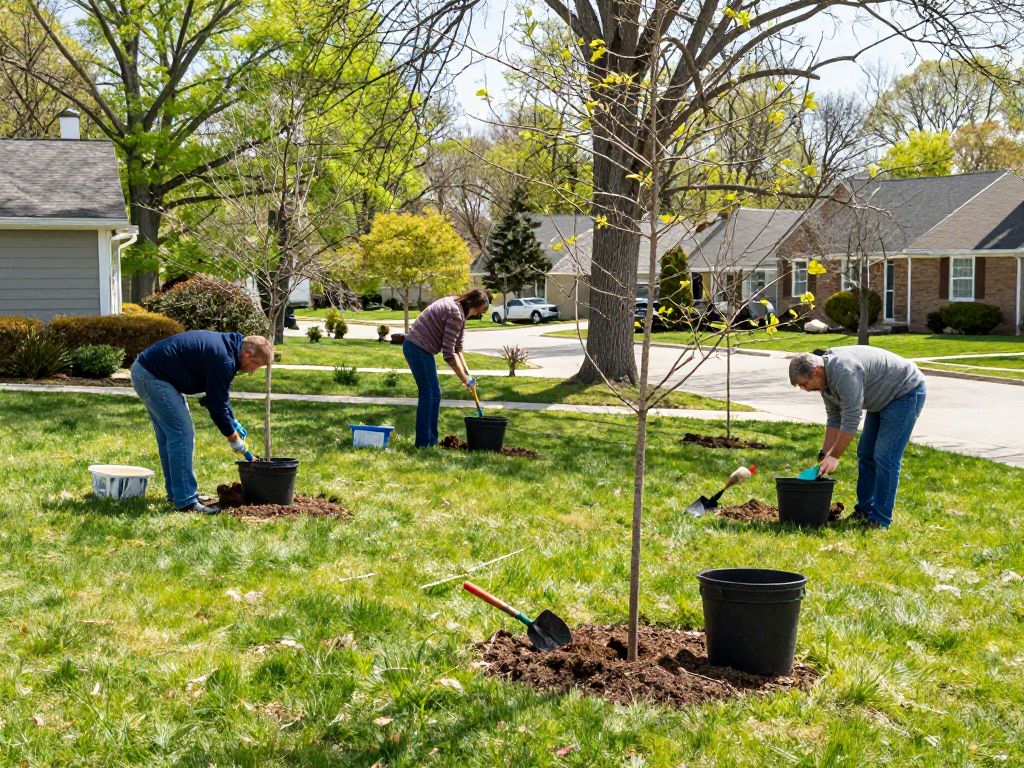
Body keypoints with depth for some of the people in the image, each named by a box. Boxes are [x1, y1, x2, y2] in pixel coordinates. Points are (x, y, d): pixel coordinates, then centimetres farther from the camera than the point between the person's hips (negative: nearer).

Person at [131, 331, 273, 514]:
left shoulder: (227, 344, 10)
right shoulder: (223, 359, -21)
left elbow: (219, 395, 23)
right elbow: (217, 404, -15)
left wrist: (233, 423, 20)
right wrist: (234, 439, -3)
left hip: (144, 371, 11)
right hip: (152, 376, -11)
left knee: (168, 435, 17)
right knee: (182, 433, -11)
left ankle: (176, 492, 26)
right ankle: (186, 501, -10)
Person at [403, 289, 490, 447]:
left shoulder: (460, 310, 9)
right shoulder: (455, 314, -22)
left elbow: (457, 346, 14)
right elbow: (448, 353, -22)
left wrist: (466, 372, 8)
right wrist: (464, 378, -14)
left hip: (416, 347, 10)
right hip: (418, 349, -10)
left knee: (434, 394, 13)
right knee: (429, 394, -7)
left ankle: (431, 440, 19)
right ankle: (423, 443, -4)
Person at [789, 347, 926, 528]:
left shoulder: (844, 372, -31)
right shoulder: (825, 379, 0)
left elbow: (850, 421, -29)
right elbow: (834, 420, 8)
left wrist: (834, 457, -21)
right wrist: (824, 456, 5)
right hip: (883, 398, 10)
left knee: (885, 457, -13)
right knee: (865, 454, 10)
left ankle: (880, 519, -8)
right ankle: (864, 511, 17)